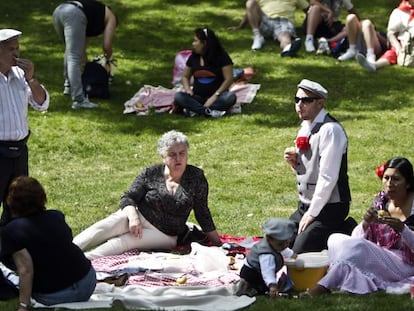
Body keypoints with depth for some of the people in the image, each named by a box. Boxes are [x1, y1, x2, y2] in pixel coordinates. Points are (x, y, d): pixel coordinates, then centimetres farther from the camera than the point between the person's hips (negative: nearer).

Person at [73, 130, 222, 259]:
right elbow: (128, 198, -3)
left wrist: (218, 244, 2)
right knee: (105, 228, -31)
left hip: (165, 234, -1)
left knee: (125, 241, -30)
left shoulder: (196, 177, -1)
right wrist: (133, 216, -24)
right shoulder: (151, 173, -1)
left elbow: (202, 214, 4)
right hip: (138, 218, 1)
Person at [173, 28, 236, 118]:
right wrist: (187, 89, -6)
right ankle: (209, 111, -36)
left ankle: (195, 109, -40)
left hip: (216, 96, -3)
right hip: (198, 96, 3)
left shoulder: (221, 56, -6)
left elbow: (229, 79, -11)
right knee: (178, 96, -24)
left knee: (230, 97, -35)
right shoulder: (194, 57, 7)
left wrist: (215, 96, -20)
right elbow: (185, 76, 17)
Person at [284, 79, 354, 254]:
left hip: (329, 206, -9)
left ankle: (345, 232, 2)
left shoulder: (330, 130, -19)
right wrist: (294, 162, -3)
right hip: (305, 205, 9)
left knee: (299, 253, -17)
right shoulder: (305, 127, 9)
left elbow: (328, 177, -22)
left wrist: (312, 213, -19)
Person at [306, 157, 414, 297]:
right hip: (380, 258, 6)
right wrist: (366, 223, -18)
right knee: (335, 239, -13)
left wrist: (402, 229, -27)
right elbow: (356, 237, 4)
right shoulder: (381, 200, 7)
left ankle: (323, 287, -28)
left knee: (357, 247, -29)